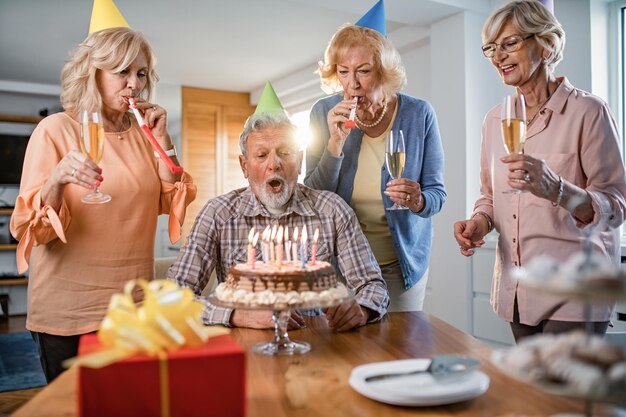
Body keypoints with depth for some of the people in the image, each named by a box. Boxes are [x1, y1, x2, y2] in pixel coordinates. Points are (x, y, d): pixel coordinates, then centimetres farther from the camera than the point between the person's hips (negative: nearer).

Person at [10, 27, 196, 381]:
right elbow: (32, 228, -12)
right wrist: (57, 181, -31)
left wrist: (163, 139, -6)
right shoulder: (56, 129, -8)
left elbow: (171, 203, 3)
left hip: (135, 304, 4)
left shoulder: (142, 132, 6)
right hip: (68, 311, -4)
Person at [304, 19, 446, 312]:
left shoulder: (418, 114, -10)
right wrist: (335, 143, -24)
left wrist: (418, 201, -28)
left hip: (401, 263, 0)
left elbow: (437, 193, -5)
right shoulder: (324, 113, -7)